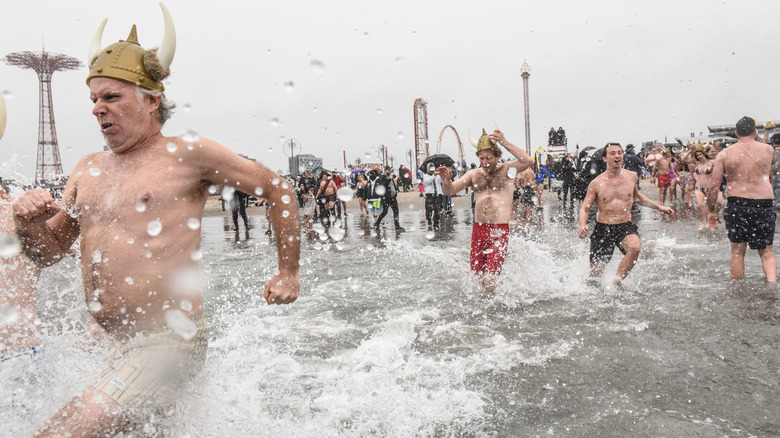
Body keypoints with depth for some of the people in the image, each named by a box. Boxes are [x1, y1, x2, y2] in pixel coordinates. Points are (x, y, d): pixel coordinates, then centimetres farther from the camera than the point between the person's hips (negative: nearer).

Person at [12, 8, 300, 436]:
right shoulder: (88, 168, 11)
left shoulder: (188, 154, -7)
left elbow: (277, 190, -1)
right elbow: (49, 252, 15)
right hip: (108, 346, 7)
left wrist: (288, 273, 2)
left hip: (168, 341, -7)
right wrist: (29, 224, -8)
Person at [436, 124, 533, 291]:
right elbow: (449, 191, 6)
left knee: (489, 280, -11)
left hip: (500, 231, -4)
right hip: (478, 229, 4)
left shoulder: (507, 170, 1)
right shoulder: (474, 174, 10)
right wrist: (446, 180, -17)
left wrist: (505, 143, -22)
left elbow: (528, 161, -18)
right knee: (476, 274, 12)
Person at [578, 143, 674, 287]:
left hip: (625, 226, 1)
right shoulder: (596, 183, -4)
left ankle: (615, 284, -19)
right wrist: (582, 226, -20)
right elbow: (585, 208, 0)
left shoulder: (631, 176, 4)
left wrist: (659, 207, 20)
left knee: (635, 247, -34)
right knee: (595, 272, 2)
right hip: (603, 228, -1)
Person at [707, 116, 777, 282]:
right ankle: (772, 281, -8)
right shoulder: (768, 150, 3)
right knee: (766, 252, 13)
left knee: (737, 252, 11)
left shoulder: (724, 154, -1)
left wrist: (711, 210, 5)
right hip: (763, 205, 0)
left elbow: (714, 185, -4)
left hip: (736, 205, 0)